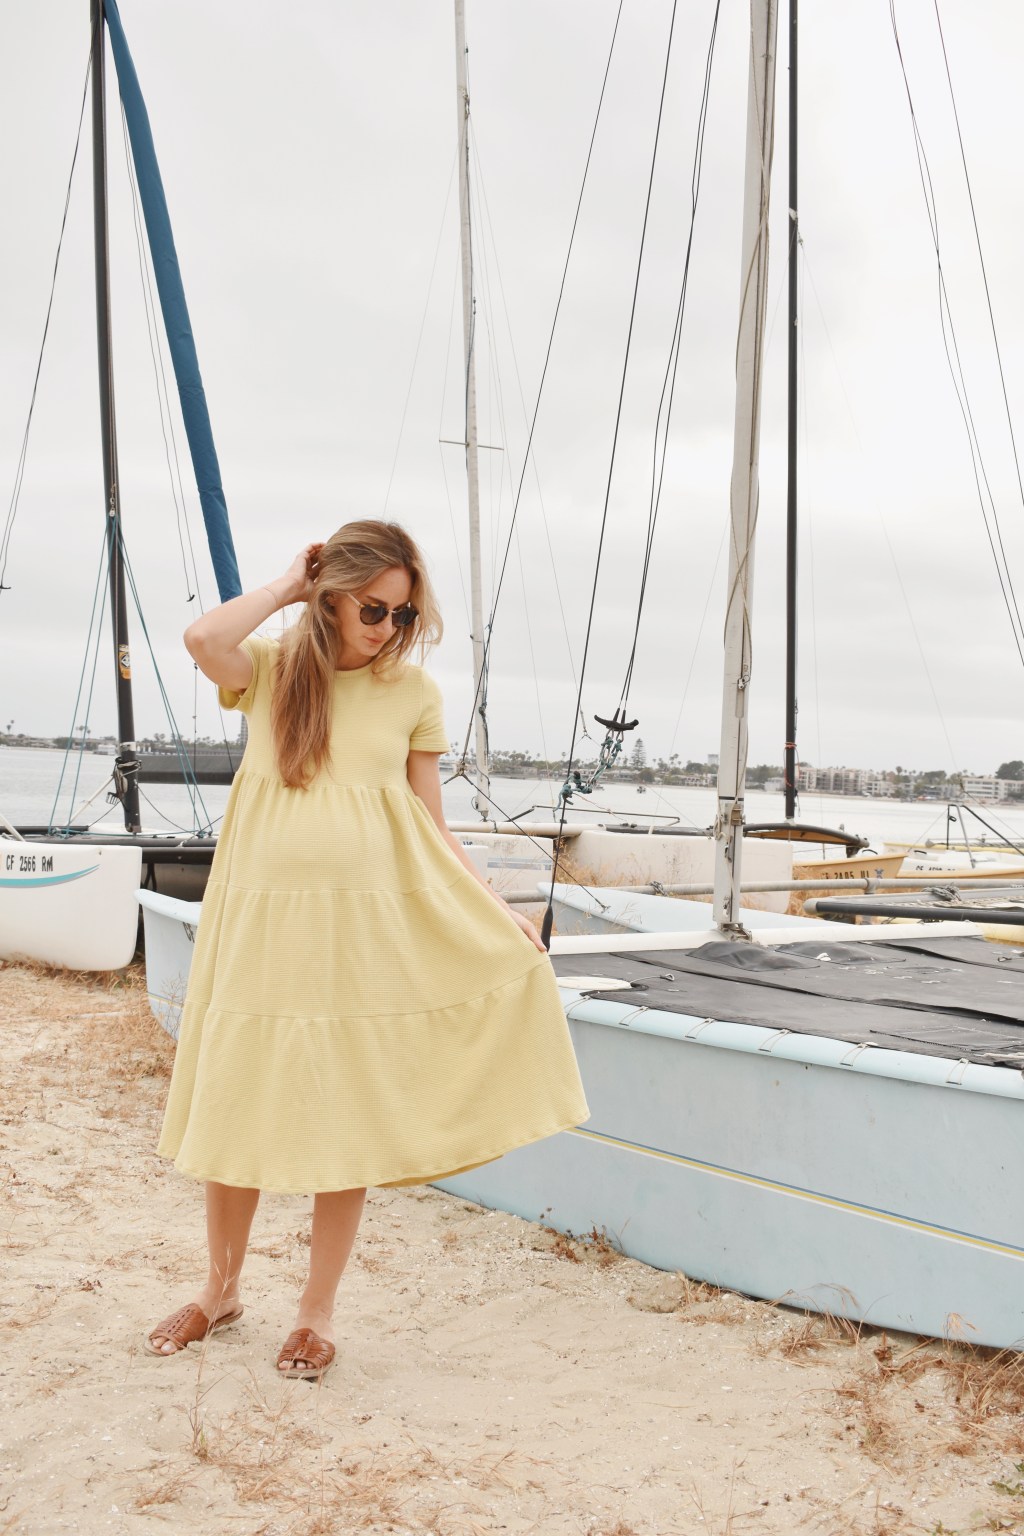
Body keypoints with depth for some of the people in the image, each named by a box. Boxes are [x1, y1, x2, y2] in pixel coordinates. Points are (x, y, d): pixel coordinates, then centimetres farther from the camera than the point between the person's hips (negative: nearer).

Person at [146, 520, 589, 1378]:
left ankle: (318, 1310, 23)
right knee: (233, 1104, 8)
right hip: (263, 922, 0)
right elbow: (203, 640, -20)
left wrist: (498, 910, -1)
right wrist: (288, 588, -6)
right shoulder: (271, 669, 4)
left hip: (365, 928, 0)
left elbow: (433, 829, 8)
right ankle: (222, 1289, 31)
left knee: (346, 1120, 5)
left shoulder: (412, 692, 5)